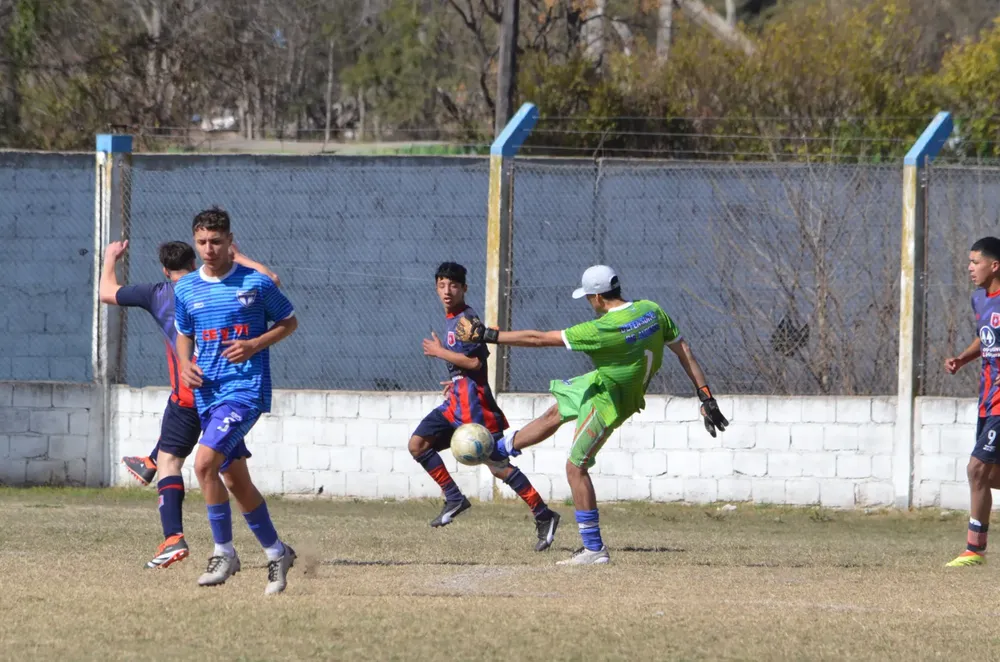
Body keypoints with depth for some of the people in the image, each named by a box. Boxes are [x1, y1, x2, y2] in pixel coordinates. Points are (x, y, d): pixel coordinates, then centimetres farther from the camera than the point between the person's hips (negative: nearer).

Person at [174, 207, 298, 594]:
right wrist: (185, 363, 1)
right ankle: (276, 553, 26)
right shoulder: (186, 289, 8)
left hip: (246, 387, -6)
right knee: (236, 480, 10)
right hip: (208, 391, 6)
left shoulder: (255, 283, -5)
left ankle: (224, 552, -8)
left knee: (204, 463, -21)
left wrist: (256, 345, -11)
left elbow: (289, 321, 6)